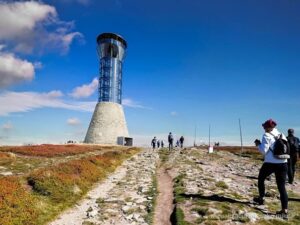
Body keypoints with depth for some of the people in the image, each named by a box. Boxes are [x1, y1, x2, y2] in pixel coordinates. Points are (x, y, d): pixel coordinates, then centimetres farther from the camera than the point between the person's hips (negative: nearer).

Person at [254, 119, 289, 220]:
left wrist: (258, 144, 4)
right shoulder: (282, 135, 11)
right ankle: (284, 211, 1)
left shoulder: (267, 135, -8)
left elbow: (264, 150, -12)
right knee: (282, 187, 5)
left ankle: (261, 198, 32)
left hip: (270, 163, -5)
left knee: (261, 179, 20)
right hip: (283, 163, 5)